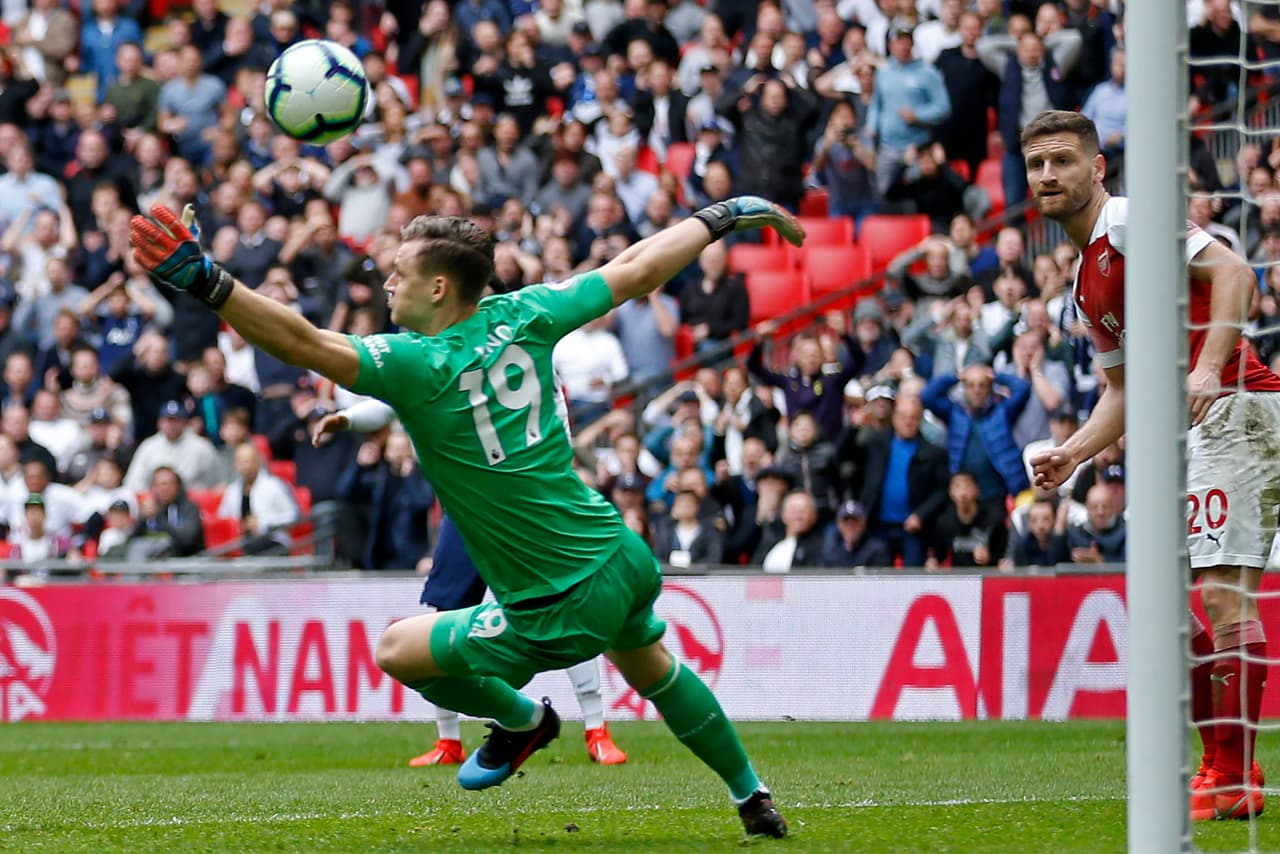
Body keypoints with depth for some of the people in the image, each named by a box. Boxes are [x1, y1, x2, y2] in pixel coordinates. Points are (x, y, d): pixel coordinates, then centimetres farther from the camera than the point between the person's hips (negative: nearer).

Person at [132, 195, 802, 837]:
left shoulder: (419, 366, -20)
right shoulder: (521, 317, -3)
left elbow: (302, 343, -33)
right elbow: (638, 269, 6)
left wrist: (207, 283, -39)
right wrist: (722, 216, 19)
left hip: (558, 615, -7)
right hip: (626, 560, 7)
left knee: (398, 649, 11)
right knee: (653, 670, 34)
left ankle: (520, 720, 30)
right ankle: (751, 796, 48)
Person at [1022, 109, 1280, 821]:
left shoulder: (1130, 219, -5)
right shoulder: (1086, 283, 23)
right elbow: (1123, 391, 29)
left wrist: (1210, 367, -29)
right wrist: (1071, 455, 15)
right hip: (1191, 427, 10)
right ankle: (1222, 765, 14)